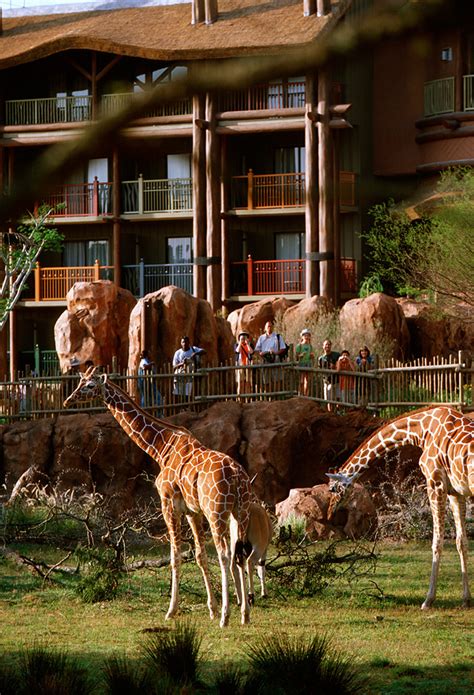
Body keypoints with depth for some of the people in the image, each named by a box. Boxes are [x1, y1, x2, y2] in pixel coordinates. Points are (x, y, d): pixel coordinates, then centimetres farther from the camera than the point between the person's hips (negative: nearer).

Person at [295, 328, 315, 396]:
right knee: (301, 382, -9)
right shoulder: (299, 346, 0)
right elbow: (296, 356, -2)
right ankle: (301, 395, -6)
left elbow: (313, 358, 16)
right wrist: (301, 355, -21)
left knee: (307, 382, 4)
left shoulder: (310, 346, 12)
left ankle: (306, 395, 8)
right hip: (301, 364, -4)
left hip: (309, 364, 4)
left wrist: (312, 356, -6)